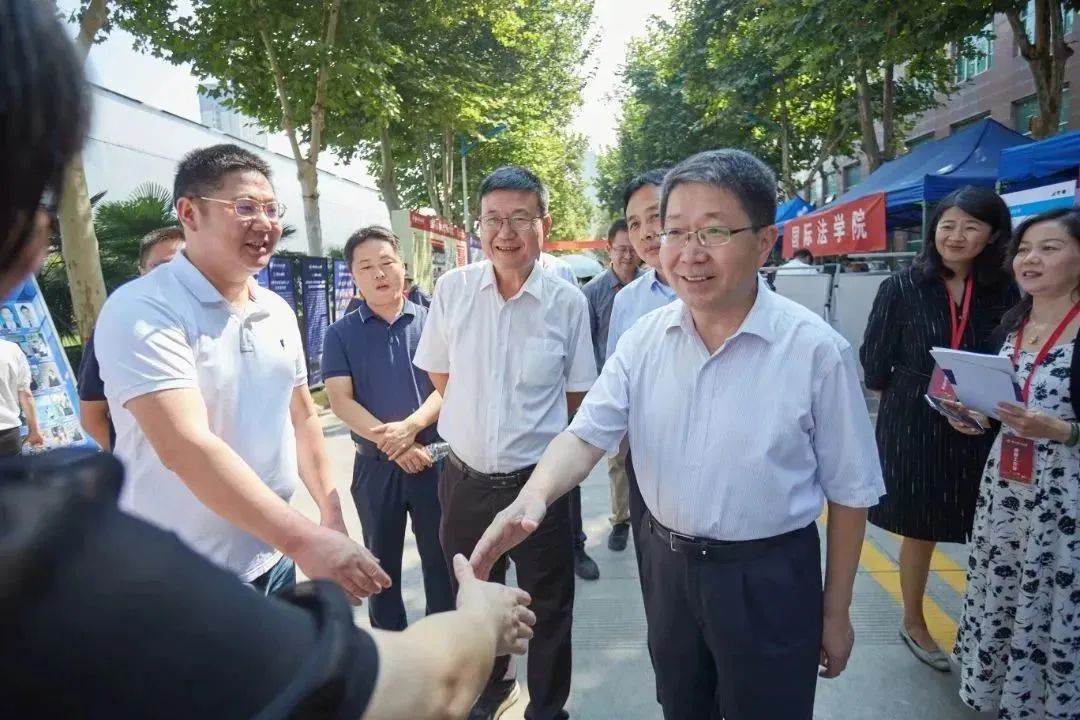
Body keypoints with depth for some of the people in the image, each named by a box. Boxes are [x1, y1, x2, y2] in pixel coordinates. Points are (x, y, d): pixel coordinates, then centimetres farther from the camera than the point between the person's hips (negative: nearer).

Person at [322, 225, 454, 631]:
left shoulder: (432, 321, 0)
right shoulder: (341, 334, 1)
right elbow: (340, 401, -6)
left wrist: (411, 427, -21)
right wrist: (393, 444, -16)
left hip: (435, 458, -1)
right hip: (375, 465, 1)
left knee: (442, 558, 10)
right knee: (382, 562, 16)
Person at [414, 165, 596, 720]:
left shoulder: (568, 302, -10)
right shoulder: (452, 289, -6)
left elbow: (576, 396, 1)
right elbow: (439, 375, 7)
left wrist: (533, 431, 8)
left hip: (539, 481, -2)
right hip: (465, 478, 3)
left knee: (549, 611, 14)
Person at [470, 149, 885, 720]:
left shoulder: (817, 349, -18)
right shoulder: (643, 339, -7)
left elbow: (849, 492, -9)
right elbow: (586, 435, -8)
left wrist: (835, 612, -1)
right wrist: (532, 498, -29)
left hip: (768, 579, -3)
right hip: (666, 564, 4)